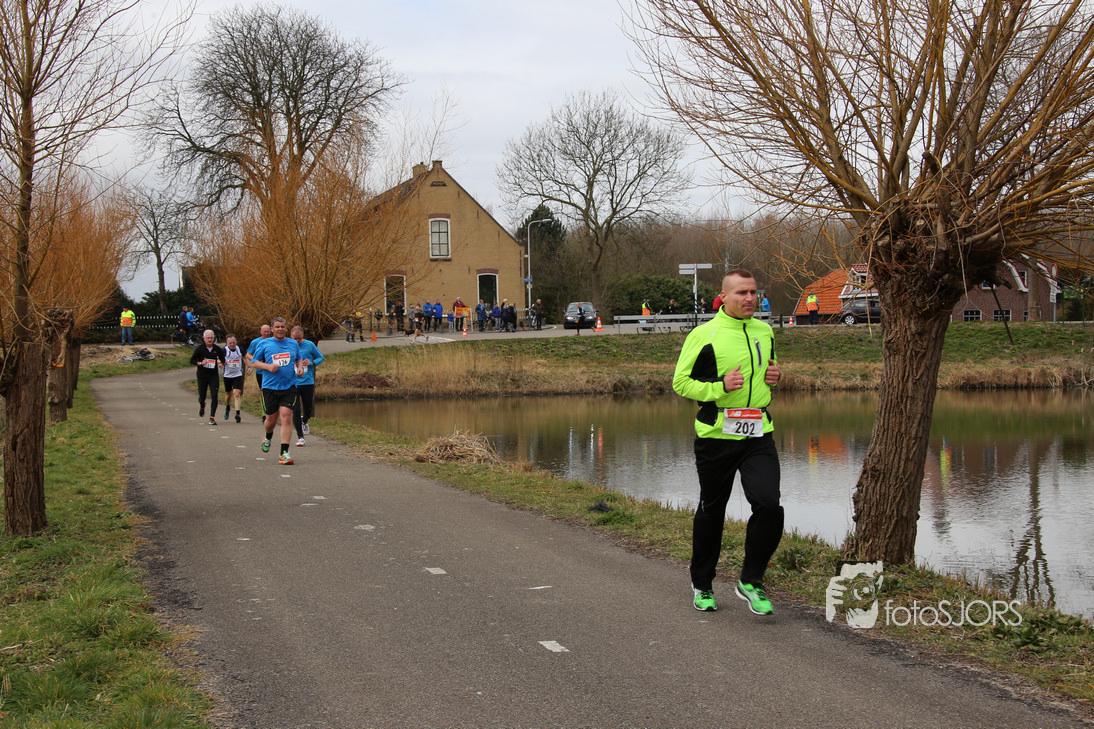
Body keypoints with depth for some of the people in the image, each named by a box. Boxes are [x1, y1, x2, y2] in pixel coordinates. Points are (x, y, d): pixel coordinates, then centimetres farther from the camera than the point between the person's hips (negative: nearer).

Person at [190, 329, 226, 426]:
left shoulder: (217, 349, 1)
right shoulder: (199, 348, -5)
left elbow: (222, 359, 16)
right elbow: (192, 360, 1)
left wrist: (221, 363, -7)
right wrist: (200, 363, -17)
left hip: (214, 376, 1)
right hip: (202, 376, -1)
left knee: (214, 396, -11)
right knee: (202, 397, 4)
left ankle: (212, 418, -6)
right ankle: (202, 406, 42)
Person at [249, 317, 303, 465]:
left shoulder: (293, 343, 11)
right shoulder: (264, 344, 3)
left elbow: (298, 358, 26)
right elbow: (254, 362, 5)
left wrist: (300, 367, 5)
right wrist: (268, 366, -13)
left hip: (289, 386, 1)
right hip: (270, 386, -1)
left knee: (286, 417, -13)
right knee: (271, 419, 8)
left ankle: (284, 453, -12)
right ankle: (268, 437, 45)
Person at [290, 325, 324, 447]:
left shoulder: (309, 345, 1)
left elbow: (321, 358, 8)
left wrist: (311, 362, -11)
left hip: (308, 382, 1)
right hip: (293, 383, -1)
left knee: (308, 410, 8)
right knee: (296, 410, -7)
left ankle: (304, 422, 45)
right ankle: (300, 437, 2)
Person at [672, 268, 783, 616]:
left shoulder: (765, 331, 12)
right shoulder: (704, 335, -6)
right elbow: (680, 382, -5)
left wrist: (773, 375, 6)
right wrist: (720, 387, -18)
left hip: (758, 434, 4)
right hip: (716, 434, -3)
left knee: (769, 505, -13)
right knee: (711, 511, 9)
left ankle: (750, 581, 4)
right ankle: (701, 584, 28)